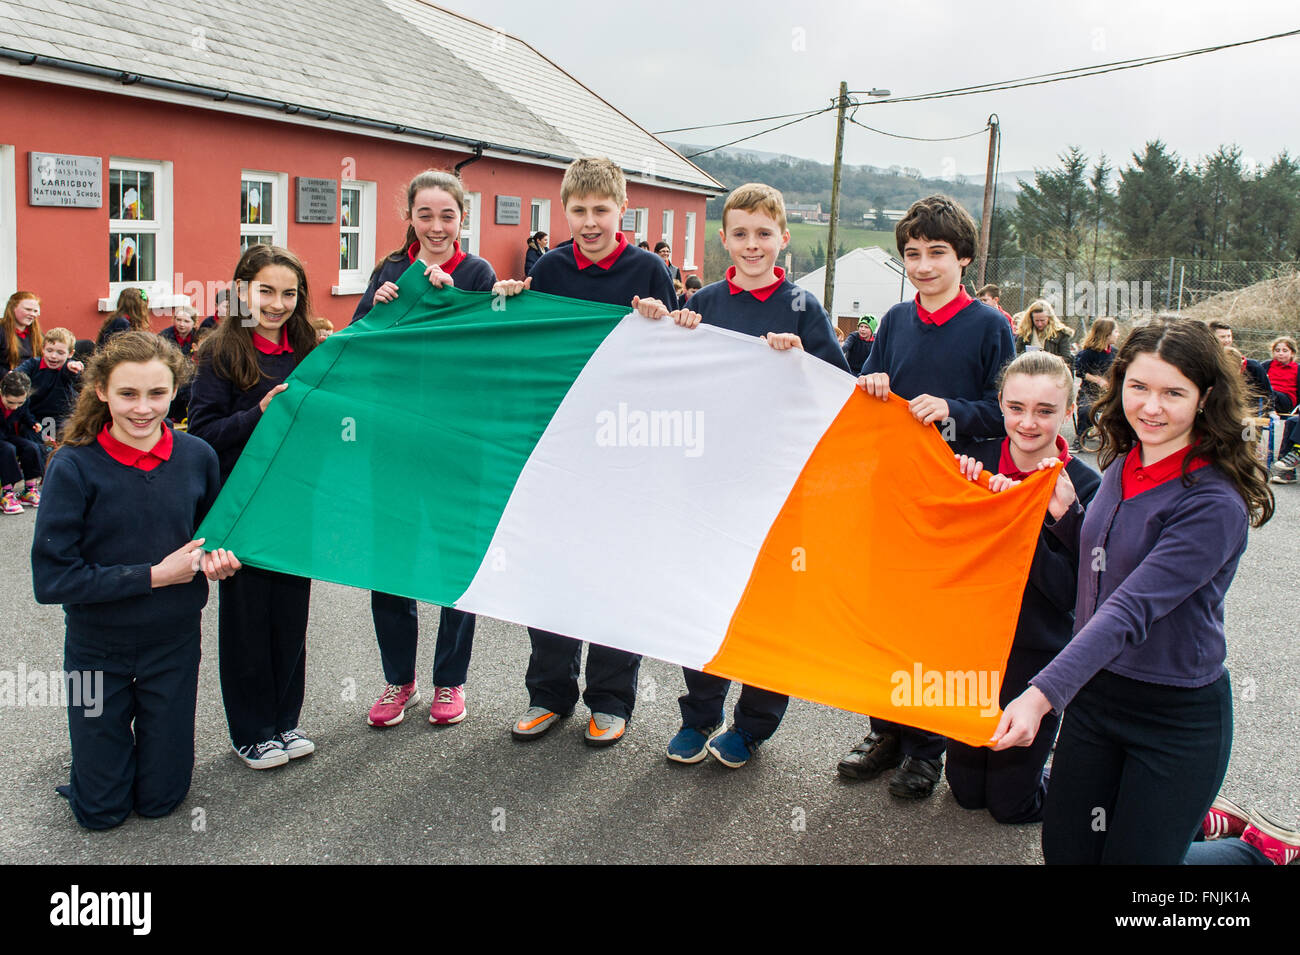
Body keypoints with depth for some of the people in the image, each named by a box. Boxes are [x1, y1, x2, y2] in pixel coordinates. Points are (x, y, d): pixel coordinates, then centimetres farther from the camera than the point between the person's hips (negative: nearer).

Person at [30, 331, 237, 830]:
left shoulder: (196, 457, -9)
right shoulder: (75, 467, -17)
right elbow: (51, 579, -19)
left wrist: (216, 556, -13)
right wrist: (154, 576, -21)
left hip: (174, 640, 2)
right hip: (98, 646, -2)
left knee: (160, 798, 13)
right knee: (101, 810, 10)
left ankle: (154, 725, 41)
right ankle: (105, 739, 39)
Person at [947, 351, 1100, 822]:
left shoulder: (1084, 486, -15)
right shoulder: (979, 462, -6)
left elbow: (1070, 592, -20)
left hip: (1037, 653, -3)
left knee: (1011, 803, 9)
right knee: (966, 791, 16)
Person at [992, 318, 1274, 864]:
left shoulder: (1214, 505, -21)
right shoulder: (1122, 464, 2)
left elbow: (1131, 612, -30)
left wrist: (1044, 694, -38)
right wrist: (1065, 511, -1)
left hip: (1177, 716, -7)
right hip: (1095, 692, 7)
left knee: (1134, 857, 5)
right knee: (1066, 852, 14)